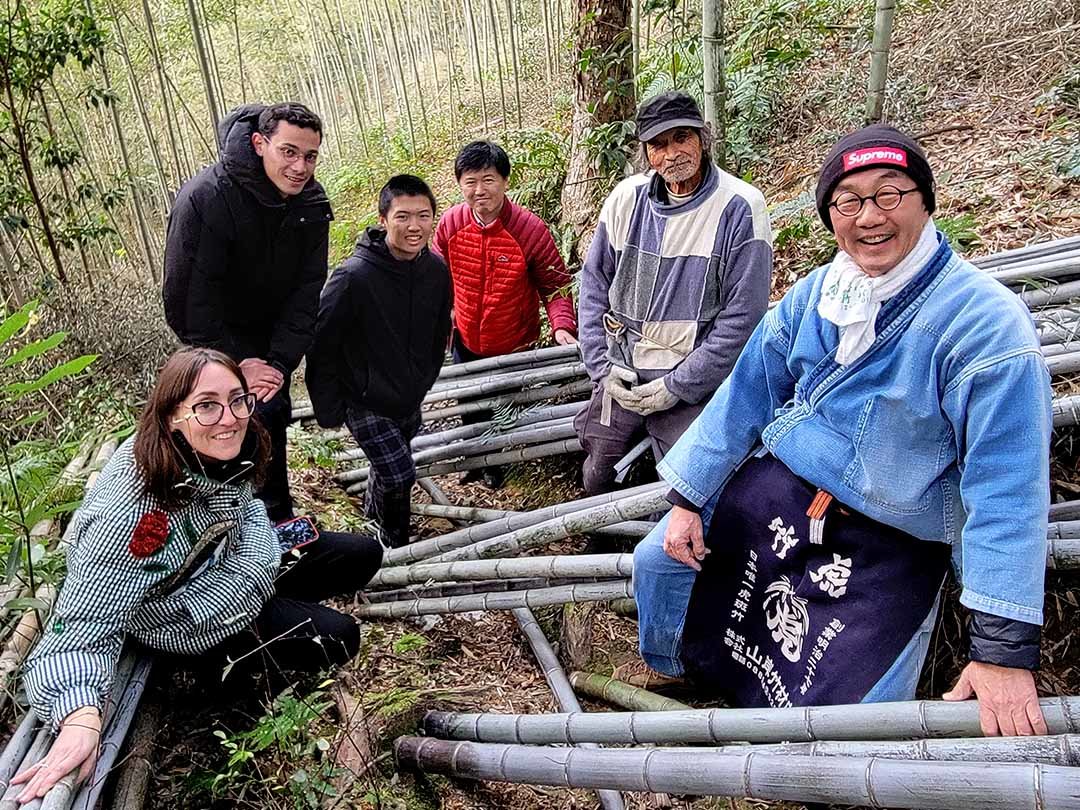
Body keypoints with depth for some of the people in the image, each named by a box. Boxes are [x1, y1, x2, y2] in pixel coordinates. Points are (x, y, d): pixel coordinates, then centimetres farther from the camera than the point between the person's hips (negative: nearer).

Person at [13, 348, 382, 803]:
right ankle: (220, 663, 9)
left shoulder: (217, 453, -15)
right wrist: (80, 718, -48)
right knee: (336, 639, -10)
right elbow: (85, 620, -34)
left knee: (362, 556, 6)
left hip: (237, 567, 7)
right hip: (187, 623, -6)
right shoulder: (131, 510, -36)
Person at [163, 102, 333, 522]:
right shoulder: (205, 198, -31)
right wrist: (236, 364, -24)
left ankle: (278, 519, 35)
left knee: (274, 413, 15)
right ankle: (277, 517, 9)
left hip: (273, 333, 5)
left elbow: (307, 289, -13)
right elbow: (186, 299, -27)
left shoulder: (311, 203, -14)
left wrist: (280, 360, -21)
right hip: (219, 336, -5)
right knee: (259, 418, -11)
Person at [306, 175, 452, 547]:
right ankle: (396, 549, 17)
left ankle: (374, 519, 51)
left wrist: (423, 383, 14)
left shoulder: (437, 270, -6)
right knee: (399, 478, -10)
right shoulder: (354, 276, -26)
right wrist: (328, 409, -11)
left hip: (410, 403, 6)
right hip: (366, 404, -6)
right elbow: (321, 346, -17)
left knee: (387, 471, 23)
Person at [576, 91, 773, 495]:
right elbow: (594, 284, 7)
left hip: (693, 388, -4)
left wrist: (676, 386, -13)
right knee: (597, 478, 15)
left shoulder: (740, 208, -13)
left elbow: (741, 318, -14)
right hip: (621, 375, 4)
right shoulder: (626, 199, 1)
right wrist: (602, 366, -1)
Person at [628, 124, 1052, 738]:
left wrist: (1005, 650, -27)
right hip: (775, 490, 5)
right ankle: (693, 675, 41)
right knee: (659, 563, 11)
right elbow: (745, 395, 3)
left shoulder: (986, 321, -21)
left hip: (889, 544, -4)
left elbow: (1006, 486, -24)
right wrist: (688, 499, 3)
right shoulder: (814, 294, -3)